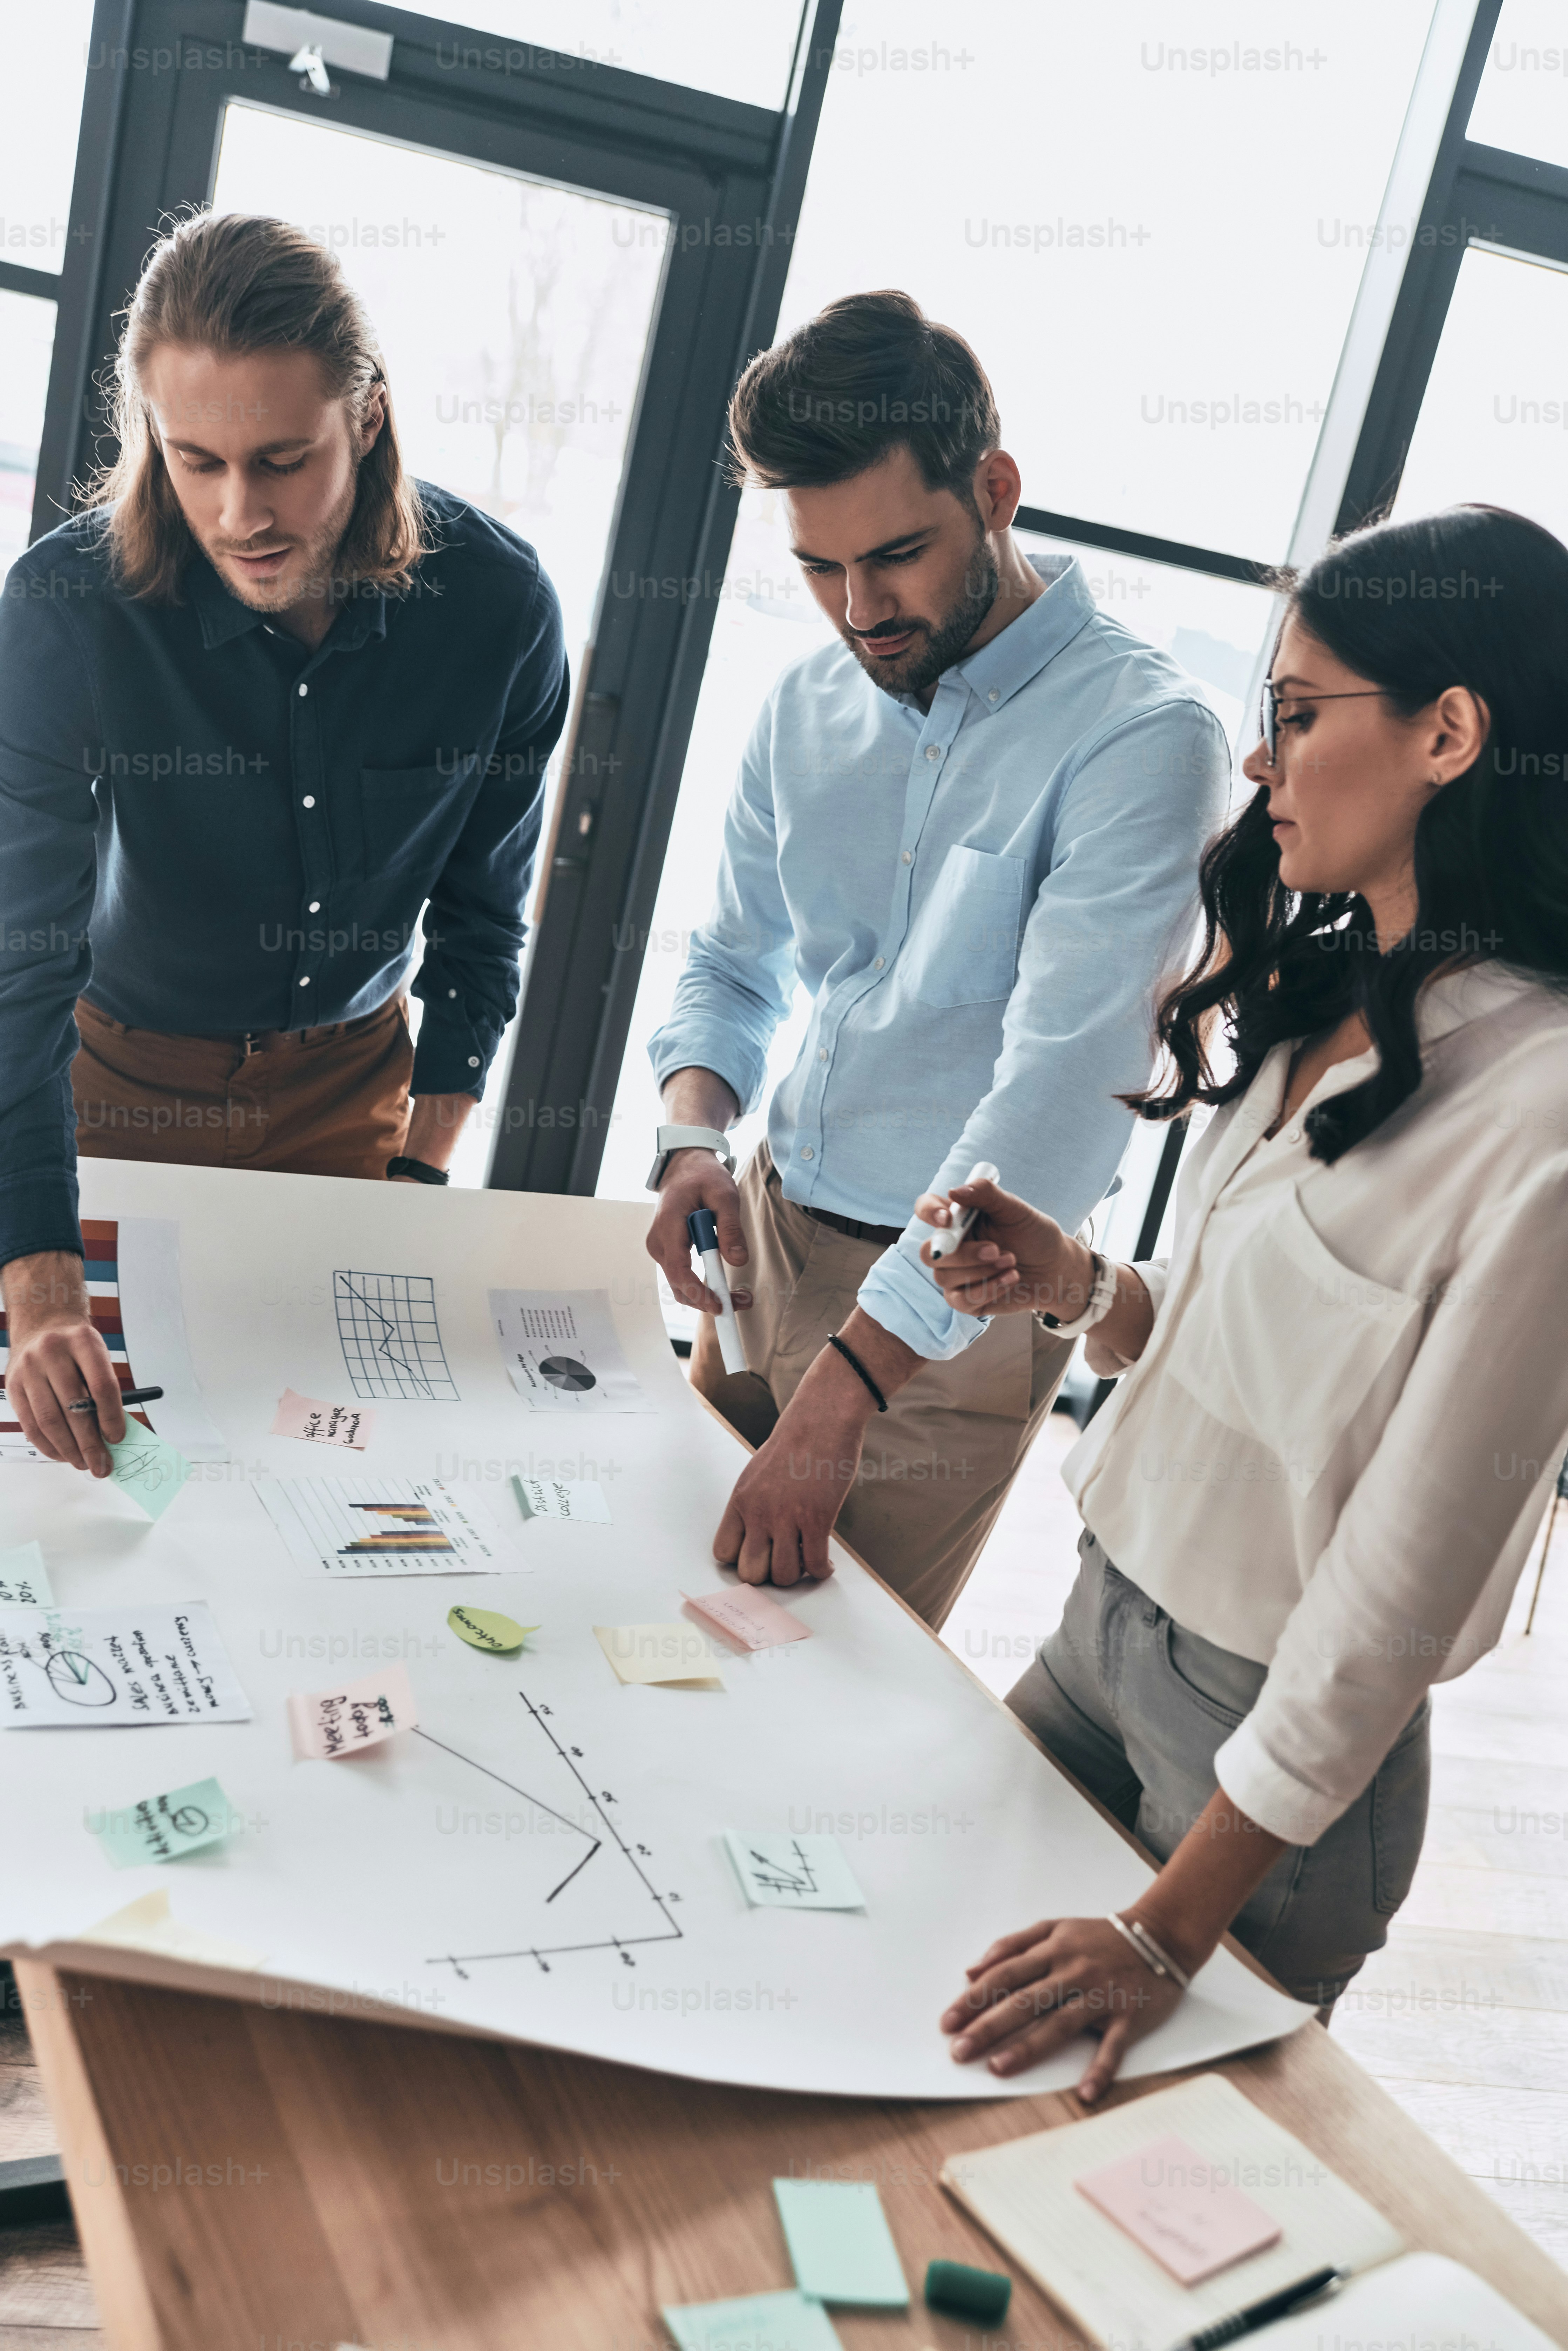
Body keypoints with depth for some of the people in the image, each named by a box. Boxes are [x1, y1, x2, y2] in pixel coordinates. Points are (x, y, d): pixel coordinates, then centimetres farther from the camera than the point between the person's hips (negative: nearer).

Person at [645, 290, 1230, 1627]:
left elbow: (1061, 1092, -26)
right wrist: (696, 1138, -9)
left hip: (957, 1305, -5)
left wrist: (839, 1394, -29)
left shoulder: (1143, 738, -19)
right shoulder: (808, 709, 3)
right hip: (769, 1233, 6)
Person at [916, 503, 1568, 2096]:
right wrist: (1078, 1287, -7)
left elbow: (1406, 1572, -24)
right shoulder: (1320, 1006, 2)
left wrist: (1173, 1933, -22)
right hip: (1104, 1616, 7)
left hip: (1278, 1738, -7)